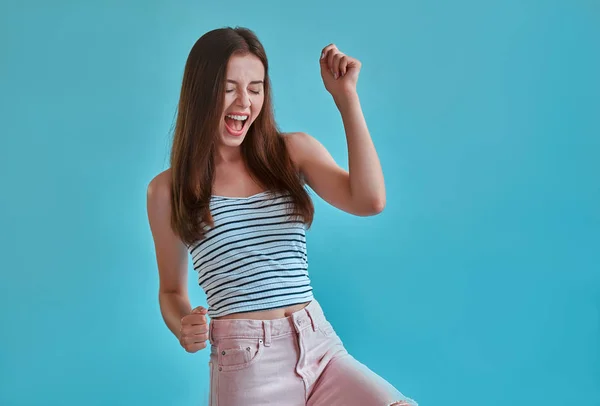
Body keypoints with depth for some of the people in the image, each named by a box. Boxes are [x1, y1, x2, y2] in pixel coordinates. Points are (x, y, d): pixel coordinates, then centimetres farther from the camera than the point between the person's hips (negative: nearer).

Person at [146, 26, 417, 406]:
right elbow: (172, 290, 14)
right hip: (243, 361, -1)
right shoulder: (167, 190, 4)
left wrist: (346, 96, -8)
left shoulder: (295, 151, 8)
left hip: (320, 346, 2)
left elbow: (369, 200, -9)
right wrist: (183, 328, -8)